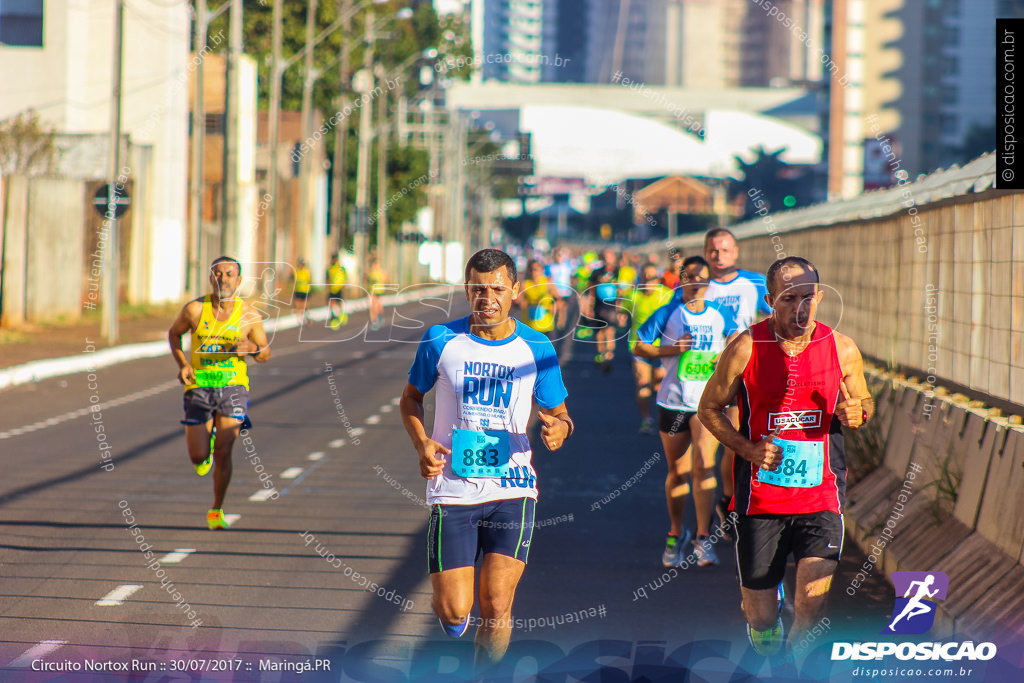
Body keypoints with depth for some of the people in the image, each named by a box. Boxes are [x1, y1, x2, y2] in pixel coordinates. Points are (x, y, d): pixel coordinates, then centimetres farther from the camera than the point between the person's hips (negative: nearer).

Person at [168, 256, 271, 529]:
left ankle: (217, 511, 8)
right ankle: (207, 438, 36)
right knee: (198, 456, -3)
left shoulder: (249, 315, -4)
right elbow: (173, 333, 12)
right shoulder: (195, 309, -6)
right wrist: (182, 365, -3)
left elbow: (266, 354, 8)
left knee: (223, 452, -11)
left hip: (233, 387, 0)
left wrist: (251, 349, -16)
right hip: (199, 386, 1)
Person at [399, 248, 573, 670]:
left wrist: (559, 429, -15)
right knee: (454, 613, -6)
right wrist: (422, 443, -7)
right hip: (452, 490, 0)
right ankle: (449, 607, 32)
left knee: (496, 608, -10)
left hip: (511, 489, 0)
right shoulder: (441, 340, -1)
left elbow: (558, 414, 10)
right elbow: (411, 399, 13)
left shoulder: (536, 349, 0)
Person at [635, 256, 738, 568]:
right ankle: (676, 533, 28)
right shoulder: (668, 314, 0)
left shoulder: (720, 315, 5)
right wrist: (672, 349, -12)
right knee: (678, 470, 9)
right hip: (673, 400, 0)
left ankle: (703, 538, -13)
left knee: (703, 466, -15)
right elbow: (639, 347, 1)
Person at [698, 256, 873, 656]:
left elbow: (864, 402, 18)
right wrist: (749, 449, -11)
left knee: (812, 605, -16)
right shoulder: (745, 349, -6)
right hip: (760, 499, -1)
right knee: (761, 618, 3)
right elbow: (709, 408, 5)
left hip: (821, 497, 1)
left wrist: (857, 414, -8)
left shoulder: (842, 349, 1)